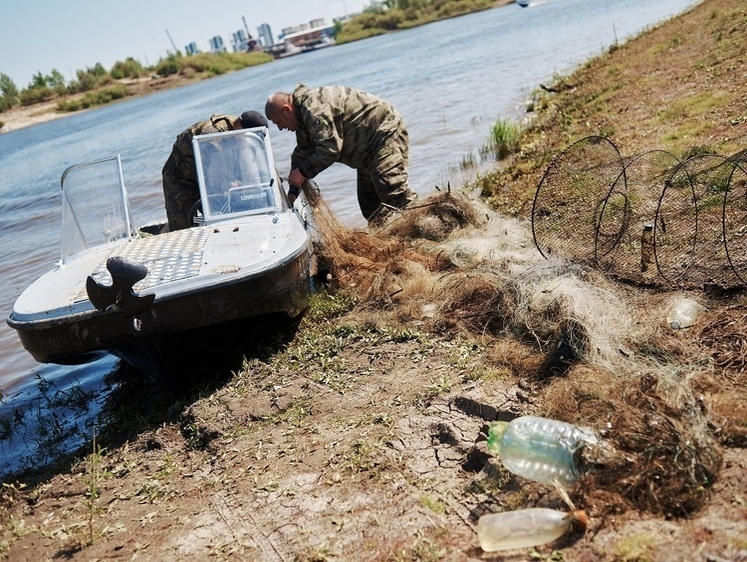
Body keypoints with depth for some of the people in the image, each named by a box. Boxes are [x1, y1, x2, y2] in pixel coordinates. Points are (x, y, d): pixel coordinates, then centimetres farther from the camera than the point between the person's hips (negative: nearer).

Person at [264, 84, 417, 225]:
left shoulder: (314, 108, -25)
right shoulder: (303, 115, 11)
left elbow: (330, 148, -31)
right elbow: (302, 153, 15)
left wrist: (303, 172, -21)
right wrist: (292, 192, 9)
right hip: (369, 149, 11)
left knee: (392, 190, -26)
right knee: (369, 204, 10)